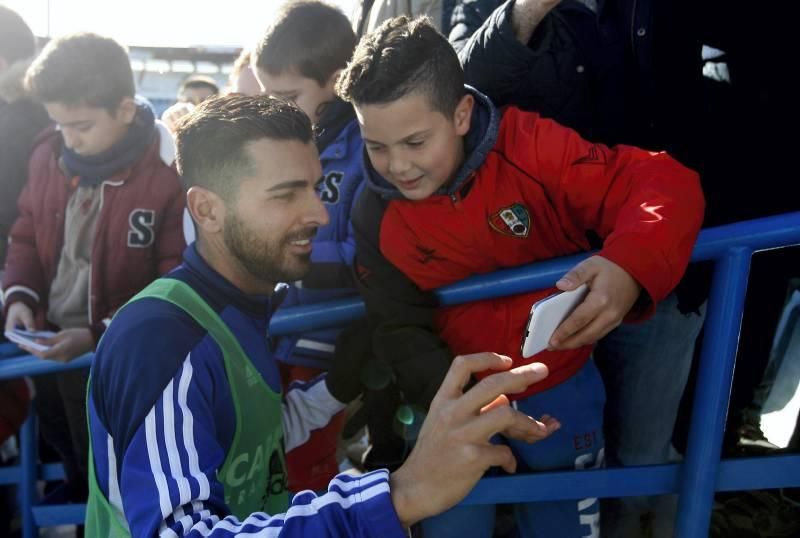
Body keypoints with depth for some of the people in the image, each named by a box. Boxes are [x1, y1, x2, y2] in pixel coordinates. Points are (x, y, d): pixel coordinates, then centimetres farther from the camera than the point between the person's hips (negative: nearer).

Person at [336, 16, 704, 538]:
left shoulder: (526, 146, -24)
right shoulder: (375, 215, -14)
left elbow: (665, 181, -29)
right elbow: (401, 330, -8)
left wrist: (630, 265, -50)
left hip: (560, 383, -1)